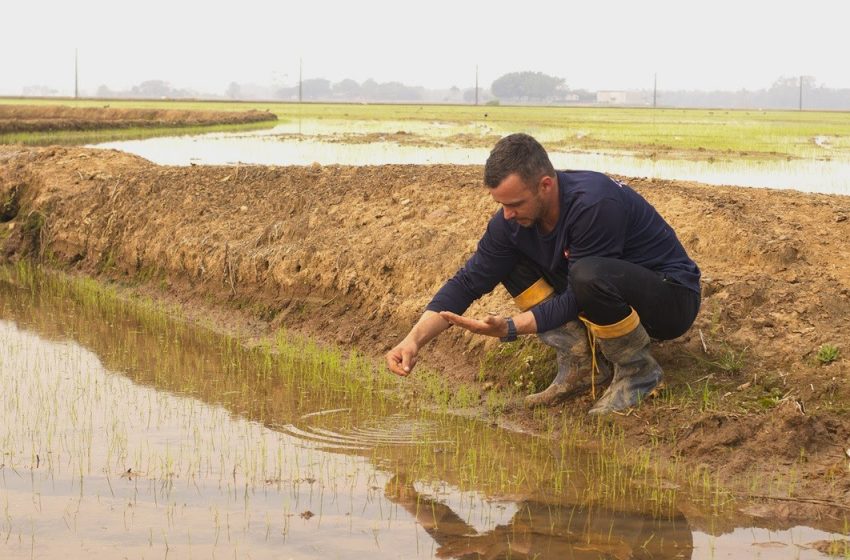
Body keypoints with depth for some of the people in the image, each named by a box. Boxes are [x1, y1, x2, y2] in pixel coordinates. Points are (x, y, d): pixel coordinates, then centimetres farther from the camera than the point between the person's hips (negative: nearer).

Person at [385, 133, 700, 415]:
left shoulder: (595, 203, -31)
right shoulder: (513, 220, -10)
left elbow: (577, 298, -28)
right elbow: (468, 281, -8)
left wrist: (509, 329, -34)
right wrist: (414, 340, -20)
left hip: (672, 299, -7)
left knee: (589, 275, -37)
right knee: (511, 261, -4)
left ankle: (639, 371, -12)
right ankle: (582, 364, -4)